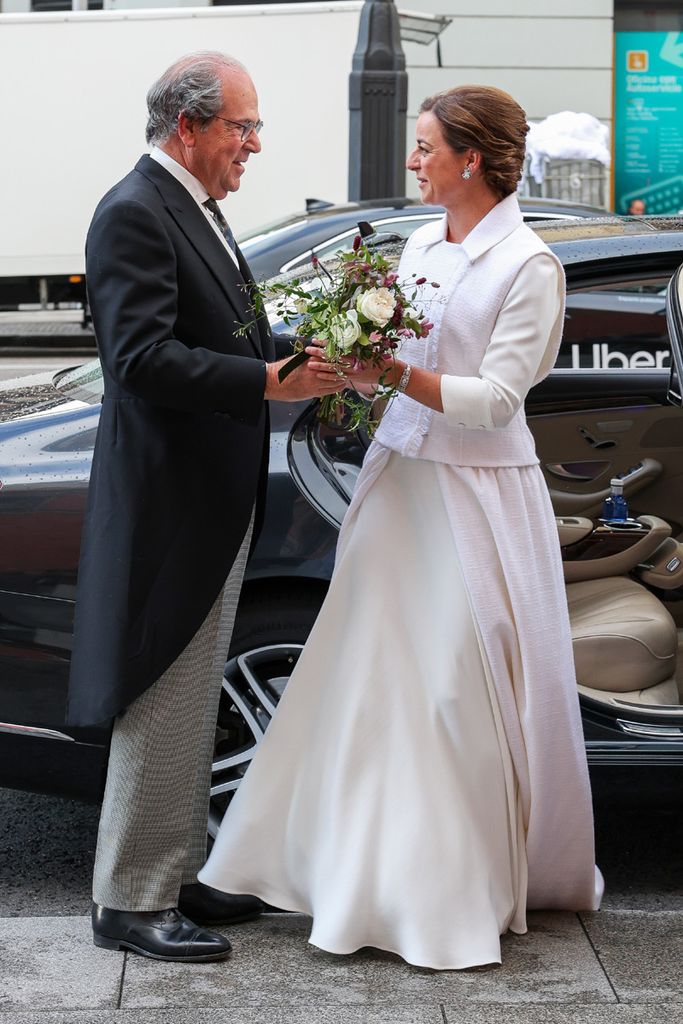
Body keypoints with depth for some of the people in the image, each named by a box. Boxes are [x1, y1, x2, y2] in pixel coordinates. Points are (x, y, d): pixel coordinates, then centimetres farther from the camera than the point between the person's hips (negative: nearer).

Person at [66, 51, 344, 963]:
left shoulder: (196, 209, 15)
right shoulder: (134, 214, -16)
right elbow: (142, 358, -25)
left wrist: (302, 355, 2)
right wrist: (269, 380, -27)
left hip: (215, 506, 10)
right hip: (169, 503, -10)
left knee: (189, 703, 16)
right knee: (162, 707, -3)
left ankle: (175, 877, 27)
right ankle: (131, 903, 7)